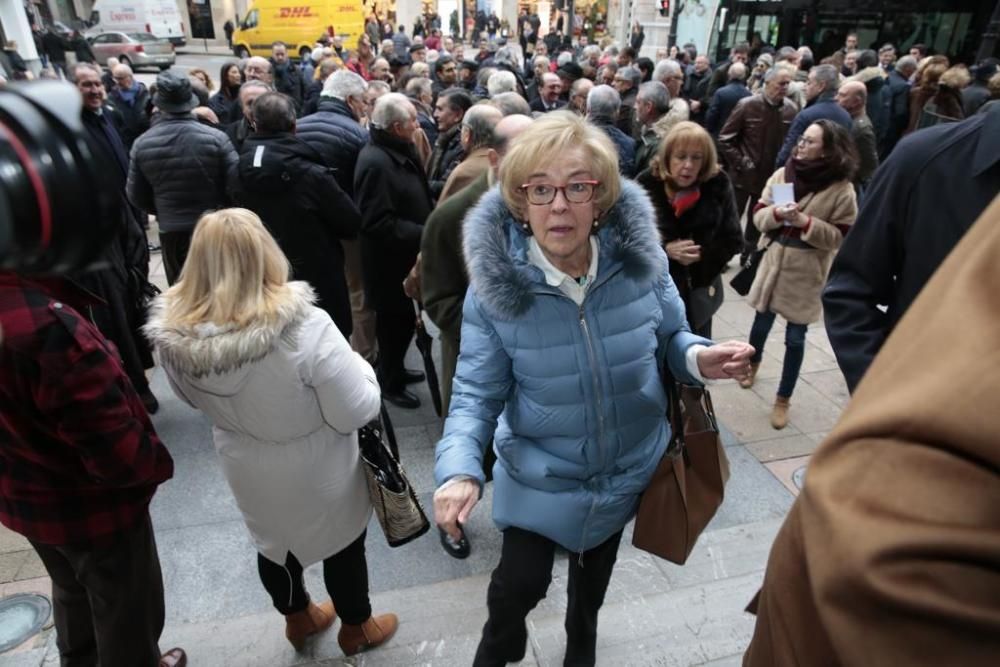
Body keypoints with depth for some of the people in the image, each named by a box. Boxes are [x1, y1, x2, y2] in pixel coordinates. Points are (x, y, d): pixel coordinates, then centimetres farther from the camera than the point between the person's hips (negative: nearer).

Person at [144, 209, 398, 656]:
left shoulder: (173, 334, -19)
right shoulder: (304, 327, -35)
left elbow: (196, 401, 0)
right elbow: (357, 413, -25)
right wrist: (360, 369, -7)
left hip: (247, 470, 4)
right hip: (318, 473, -4)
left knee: (273, 541, 29)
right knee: (343, 545, 22)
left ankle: (298, 620, 55)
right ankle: (356, 629, 47)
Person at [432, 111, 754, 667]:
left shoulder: (640, 259, -20)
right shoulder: (494, 287, -23)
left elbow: (669, 338, -4)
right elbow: (477, 392, -17)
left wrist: (699, 358, -27)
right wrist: (460, 469, -33)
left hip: (629, 467, 3)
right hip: (538, 475, -2)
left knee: (595, 574, 28)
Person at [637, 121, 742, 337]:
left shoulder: (718, 185, -9)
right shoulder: (646, 184, -14)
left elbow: (733, 241, -4)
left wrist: (701, 254, -19)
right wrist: (664, 250, -23)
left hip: (699, 291, 3)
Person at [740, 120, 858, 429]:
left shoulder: (842, 190, -12)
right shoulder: (782, 174, -2)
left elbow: (840, 236, -11)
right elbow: (758, 215, 0)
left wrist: (806, 222, -23)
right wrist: (776, 213, -21)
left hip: (808, 270, -3)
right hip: (774, 261, 3)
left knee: (795, 337, 6)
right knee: (762, 321, 18)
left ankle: (783, 398, 22)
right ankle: (753, 363, 49)